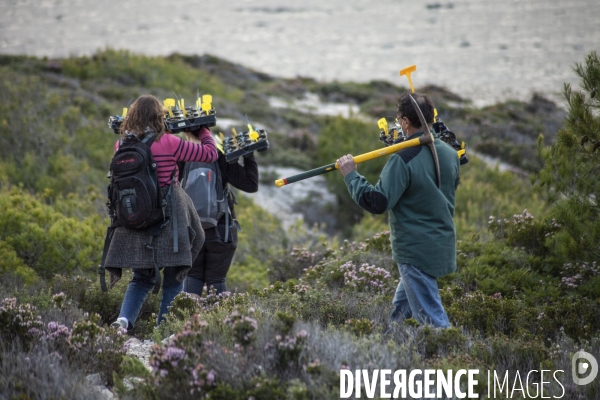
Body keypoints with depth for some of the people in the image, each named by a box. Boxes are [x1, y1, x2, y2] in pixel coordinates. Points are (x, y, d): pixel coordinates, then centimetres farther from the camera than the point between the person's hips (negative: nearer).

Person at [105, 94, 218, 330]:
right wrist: (202, 130, 14)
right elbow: (210, 153, -3)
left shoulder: (122, 146, 0)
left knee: (142, 278, 18)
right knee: (173, 280, 9)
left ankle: (124, 319, -3)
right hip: (167, 221, -4)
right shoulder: (168, 144, -12)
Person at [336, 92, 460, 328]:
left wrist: (351, 175, -12)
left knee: (432, 318, -4)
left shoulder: (403, 160, -22)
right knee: (401, 309, 24)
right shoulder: (449, 153, 3)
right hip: (443, 245, 9)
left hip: (416, 251, -9)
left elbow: (377, 202, -23)